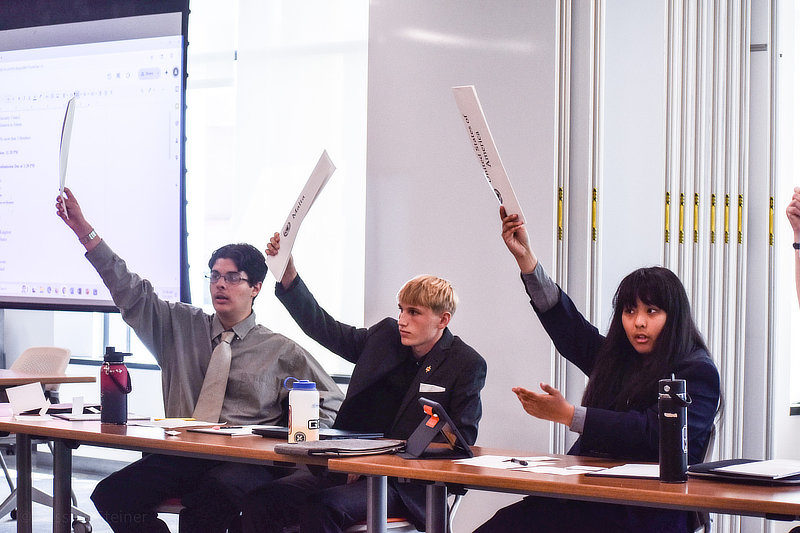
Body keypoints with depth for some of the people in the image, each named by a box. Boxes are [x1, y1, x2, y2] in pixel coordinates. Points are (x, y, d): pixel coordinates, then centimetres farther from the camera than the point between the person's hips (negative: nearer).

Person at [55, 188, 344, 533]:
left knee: (217, 490, -40)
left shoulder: (280, 351, 10)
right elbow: (131, 293, 9)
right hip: (181, 459, 4)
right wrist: (84, 231, 0)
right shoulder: (180, 326, 18)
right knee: (110, 494, -22)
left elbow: (329, 402, 12)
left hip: (247, 463, -3)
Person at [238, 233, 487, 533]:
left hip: (405, 486, -6)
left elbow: (460, 441, -6)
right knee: (260, 501, -17)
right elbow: (323, 327, 16)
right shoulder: (385, 337, 13)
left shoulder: (467, 365, -2)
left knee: (321, 508, -34)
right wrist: (288, 271, 3)